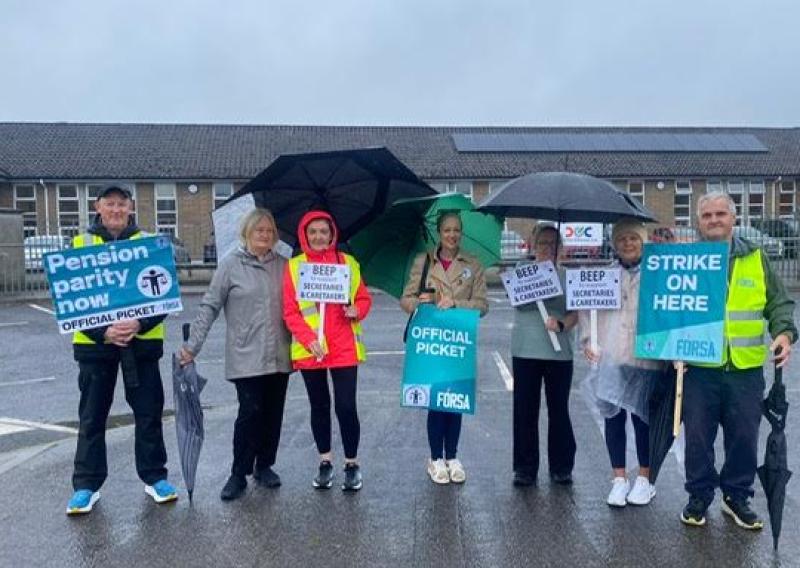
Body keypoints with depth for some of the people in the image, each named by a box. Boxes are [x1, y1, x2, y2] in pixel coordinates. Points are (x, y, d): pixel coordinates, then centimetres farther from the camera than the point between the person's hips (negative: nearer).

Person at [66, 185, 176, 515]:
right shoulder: (81, 245, 2)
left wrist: (140, 324, -17)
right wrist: (103, 331, -16)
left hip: (142, 342, 0)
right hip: (95, 342, 0)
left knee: (149, 413, 8)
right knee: (92, 416, 9)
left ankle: (154, 477, 22)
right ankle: (86, 484, 21)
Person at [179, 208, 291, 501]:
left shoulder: (282, 265, 8)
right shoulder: (231, 264, -2)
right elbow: (209, 306, -3)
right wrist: (192, 345, -8)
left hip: (279, 356, 4)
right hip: (246, 357, -4)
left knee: (273, 413, 10)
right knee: (250, 412, -7)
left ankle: (264, 466, 27)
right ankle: (238, 474, 10)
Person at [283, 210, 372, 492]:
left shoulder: (348, 263, 4)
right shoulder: (293, 266, 2)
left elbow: (364, 298, 8)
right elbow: (290, 311, -2)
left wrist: (356, 311, -14)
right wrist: (308, 339, -13)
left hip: (344, 348, -1)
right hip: (309, 349, 1)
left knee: (346, 406, -3)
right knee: (319, 406, 13)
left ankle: (352, 464, 15)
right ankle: (325, 462, 28)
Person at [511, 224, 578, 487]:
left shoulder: (566, 276, 5)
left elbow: (575, 313, 1)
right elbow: (518, 302, -3)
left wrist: (561, 324, -19)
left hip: (559, 353, 0)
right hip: (525, 351, 1)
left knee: (559, 410, 6)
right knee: (525, 411, 4)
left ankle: (561, 467, 20)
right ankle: (525, 468, 16)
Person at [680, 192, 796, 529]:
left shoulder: (755, 258, 8)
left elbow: (779, 303, 12)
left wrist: (784, 332, -6)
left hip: (746, 369, 2)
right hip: (698, 367, -1)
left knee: (744, 437, 10)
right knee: (698, 437, 7)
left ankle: (736, 496, 30)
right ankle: (699, 497, 25)